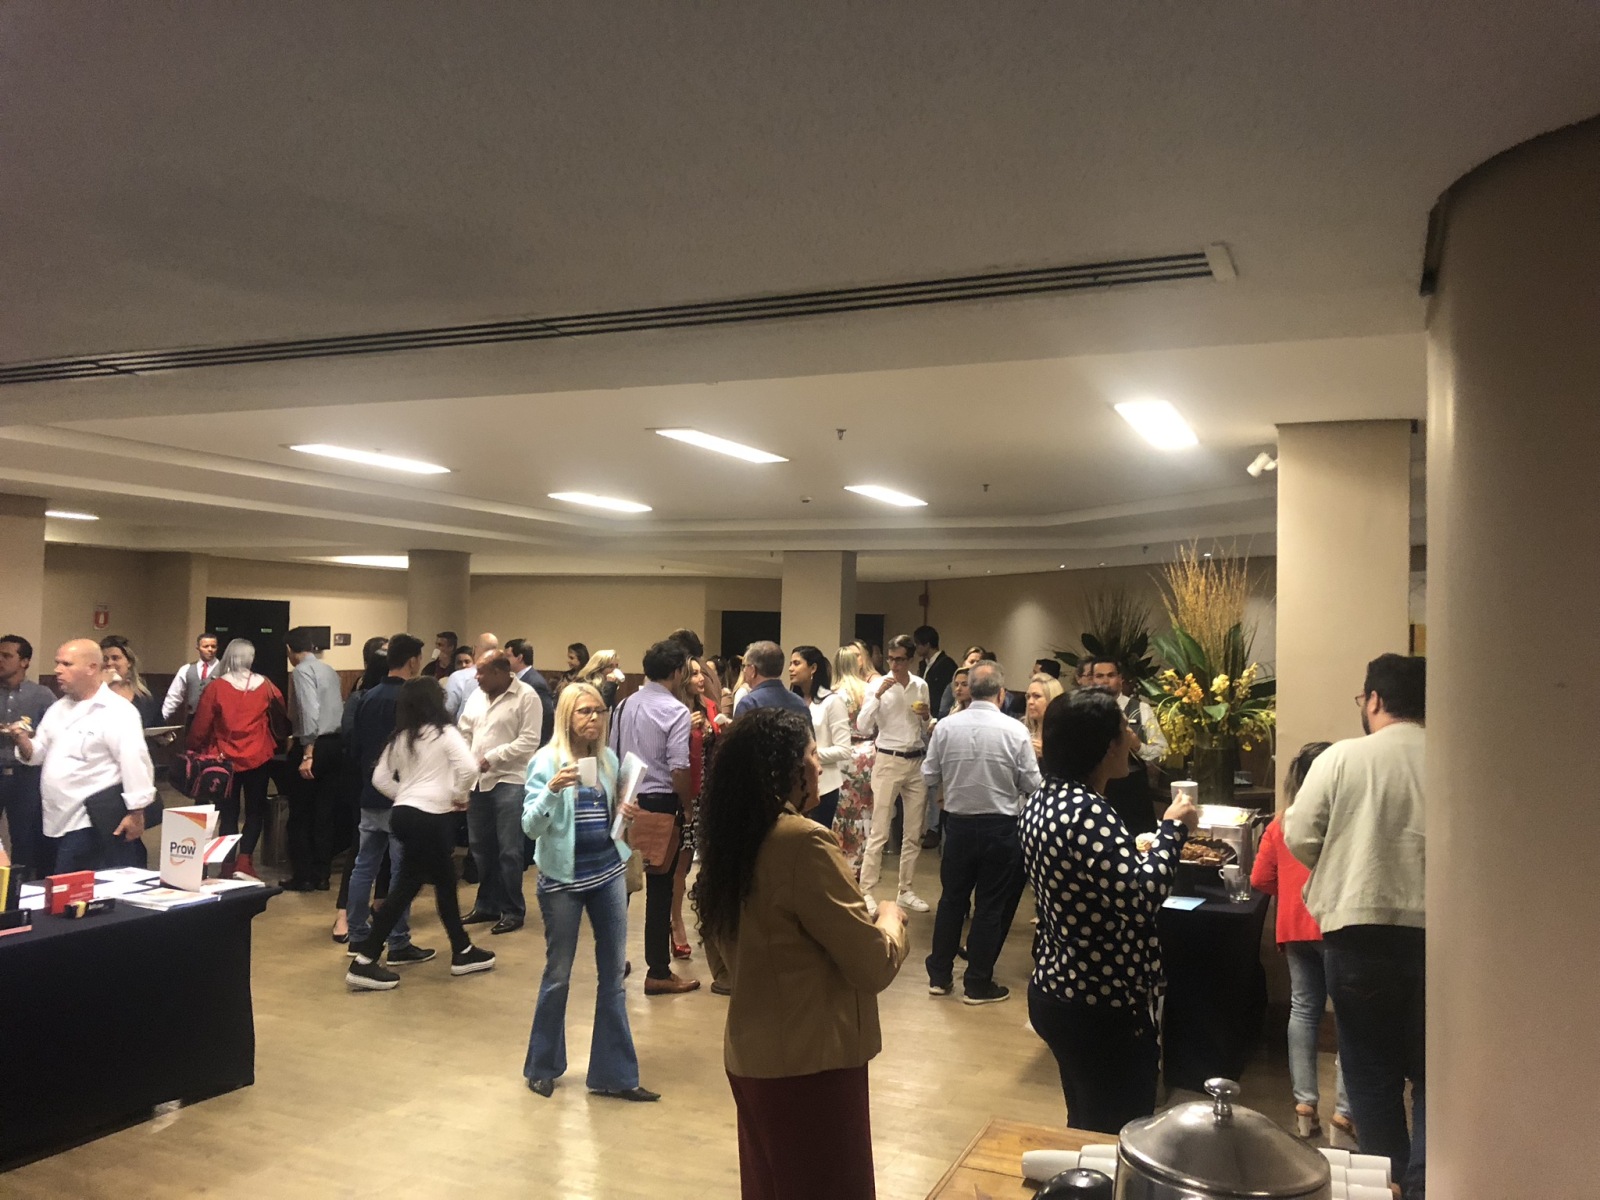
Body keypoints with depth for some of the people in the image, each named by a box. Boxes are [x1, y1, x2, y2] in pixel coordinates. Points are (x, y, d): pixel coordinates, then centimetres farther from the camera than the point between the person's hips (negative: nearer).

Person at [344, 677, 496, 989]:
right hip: (429, 817, -7)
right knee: (405, 886, 4)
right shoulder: (444, 732, -6)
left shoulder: (400, 737, 12)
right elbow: (469, 767, -18)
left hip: (403, 813, 7)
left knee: (445, 881, 16)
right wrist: (459, 795, -1)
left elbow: (380, 778, 11)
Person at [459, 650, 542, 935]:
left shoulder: (526, 696, -10)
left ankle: (513, 910, 10)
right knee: (480, 847, 15)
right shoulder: (476, 695, 11)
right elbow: (465, 732, 17)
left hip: (509, 781, -7)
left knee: (509, 850, -2)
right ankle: (487, 904, 28)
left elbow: (529, 741, -15)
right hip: (477, 780, 7)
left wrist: (493, 757, -16)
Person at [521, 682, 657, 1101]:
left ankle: (614, 1073, 17)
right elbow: (531, 826, -17)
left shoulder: (608, 758, 4)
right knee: (558, 975, 8)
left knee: (614, 974, 7)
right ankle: (542, 1067, 28)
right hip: (563, 878, -4)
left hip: (608, 872, 5)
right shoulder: (546, 760, -10)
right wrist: (552, 789, -33)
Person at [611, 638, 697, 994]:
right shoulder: (676, 711, -13)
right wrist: (688, 808, -5)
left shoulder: (626, 705, 8)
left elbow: (612, 755, 10)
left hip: (626, 801, 7)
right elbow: (679, 768, -18)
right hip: (660, 804, -7)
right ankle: (658, 973, 8)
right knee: (660, 888, 1)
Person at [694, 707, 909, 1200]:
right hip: (811, 1061, -8)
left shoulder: (732, 837, 3)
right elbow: (874, 967, -19)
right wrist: (890, 918, 2)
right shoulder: (803, 841, -22)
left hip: (751, 1054, 8)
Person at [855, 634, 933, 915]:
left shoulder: (921, 686, 6)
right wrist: (877, 696, -22)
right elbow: (863, 727, -14)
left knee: (914, 832, 9)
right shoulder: (879, 685, -5)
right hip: (889, 761, -4)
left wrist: (926, 717, -6)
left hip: (917, 762, 4)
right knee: (879, 832, -5)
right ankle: (867, 891, 1)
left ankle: (906, 890, 19)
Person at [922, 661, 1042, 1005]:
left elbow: (929, 777, -1)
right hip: (1000, 826, -3)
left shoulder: (945, 726, -8)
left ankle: (939, 976, 26)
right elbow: (1033, 785, -9)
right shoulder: (1014, 730, -13)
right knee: (991, 905, 9)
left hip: (957, 823, 3)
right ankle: (978, 984, 16)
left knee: (952, 899, 17)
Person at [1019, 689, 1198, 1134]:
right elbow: (1140, 897, -31)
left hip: (1056, 991, 9)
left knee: (1086, 1127, 23)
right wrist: (1173, 829, -19)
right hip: (1103, 1006, -9)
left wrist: (1161, 842, 17)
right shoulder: (1087, 811, -25)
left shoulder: (1043, 800, 5)